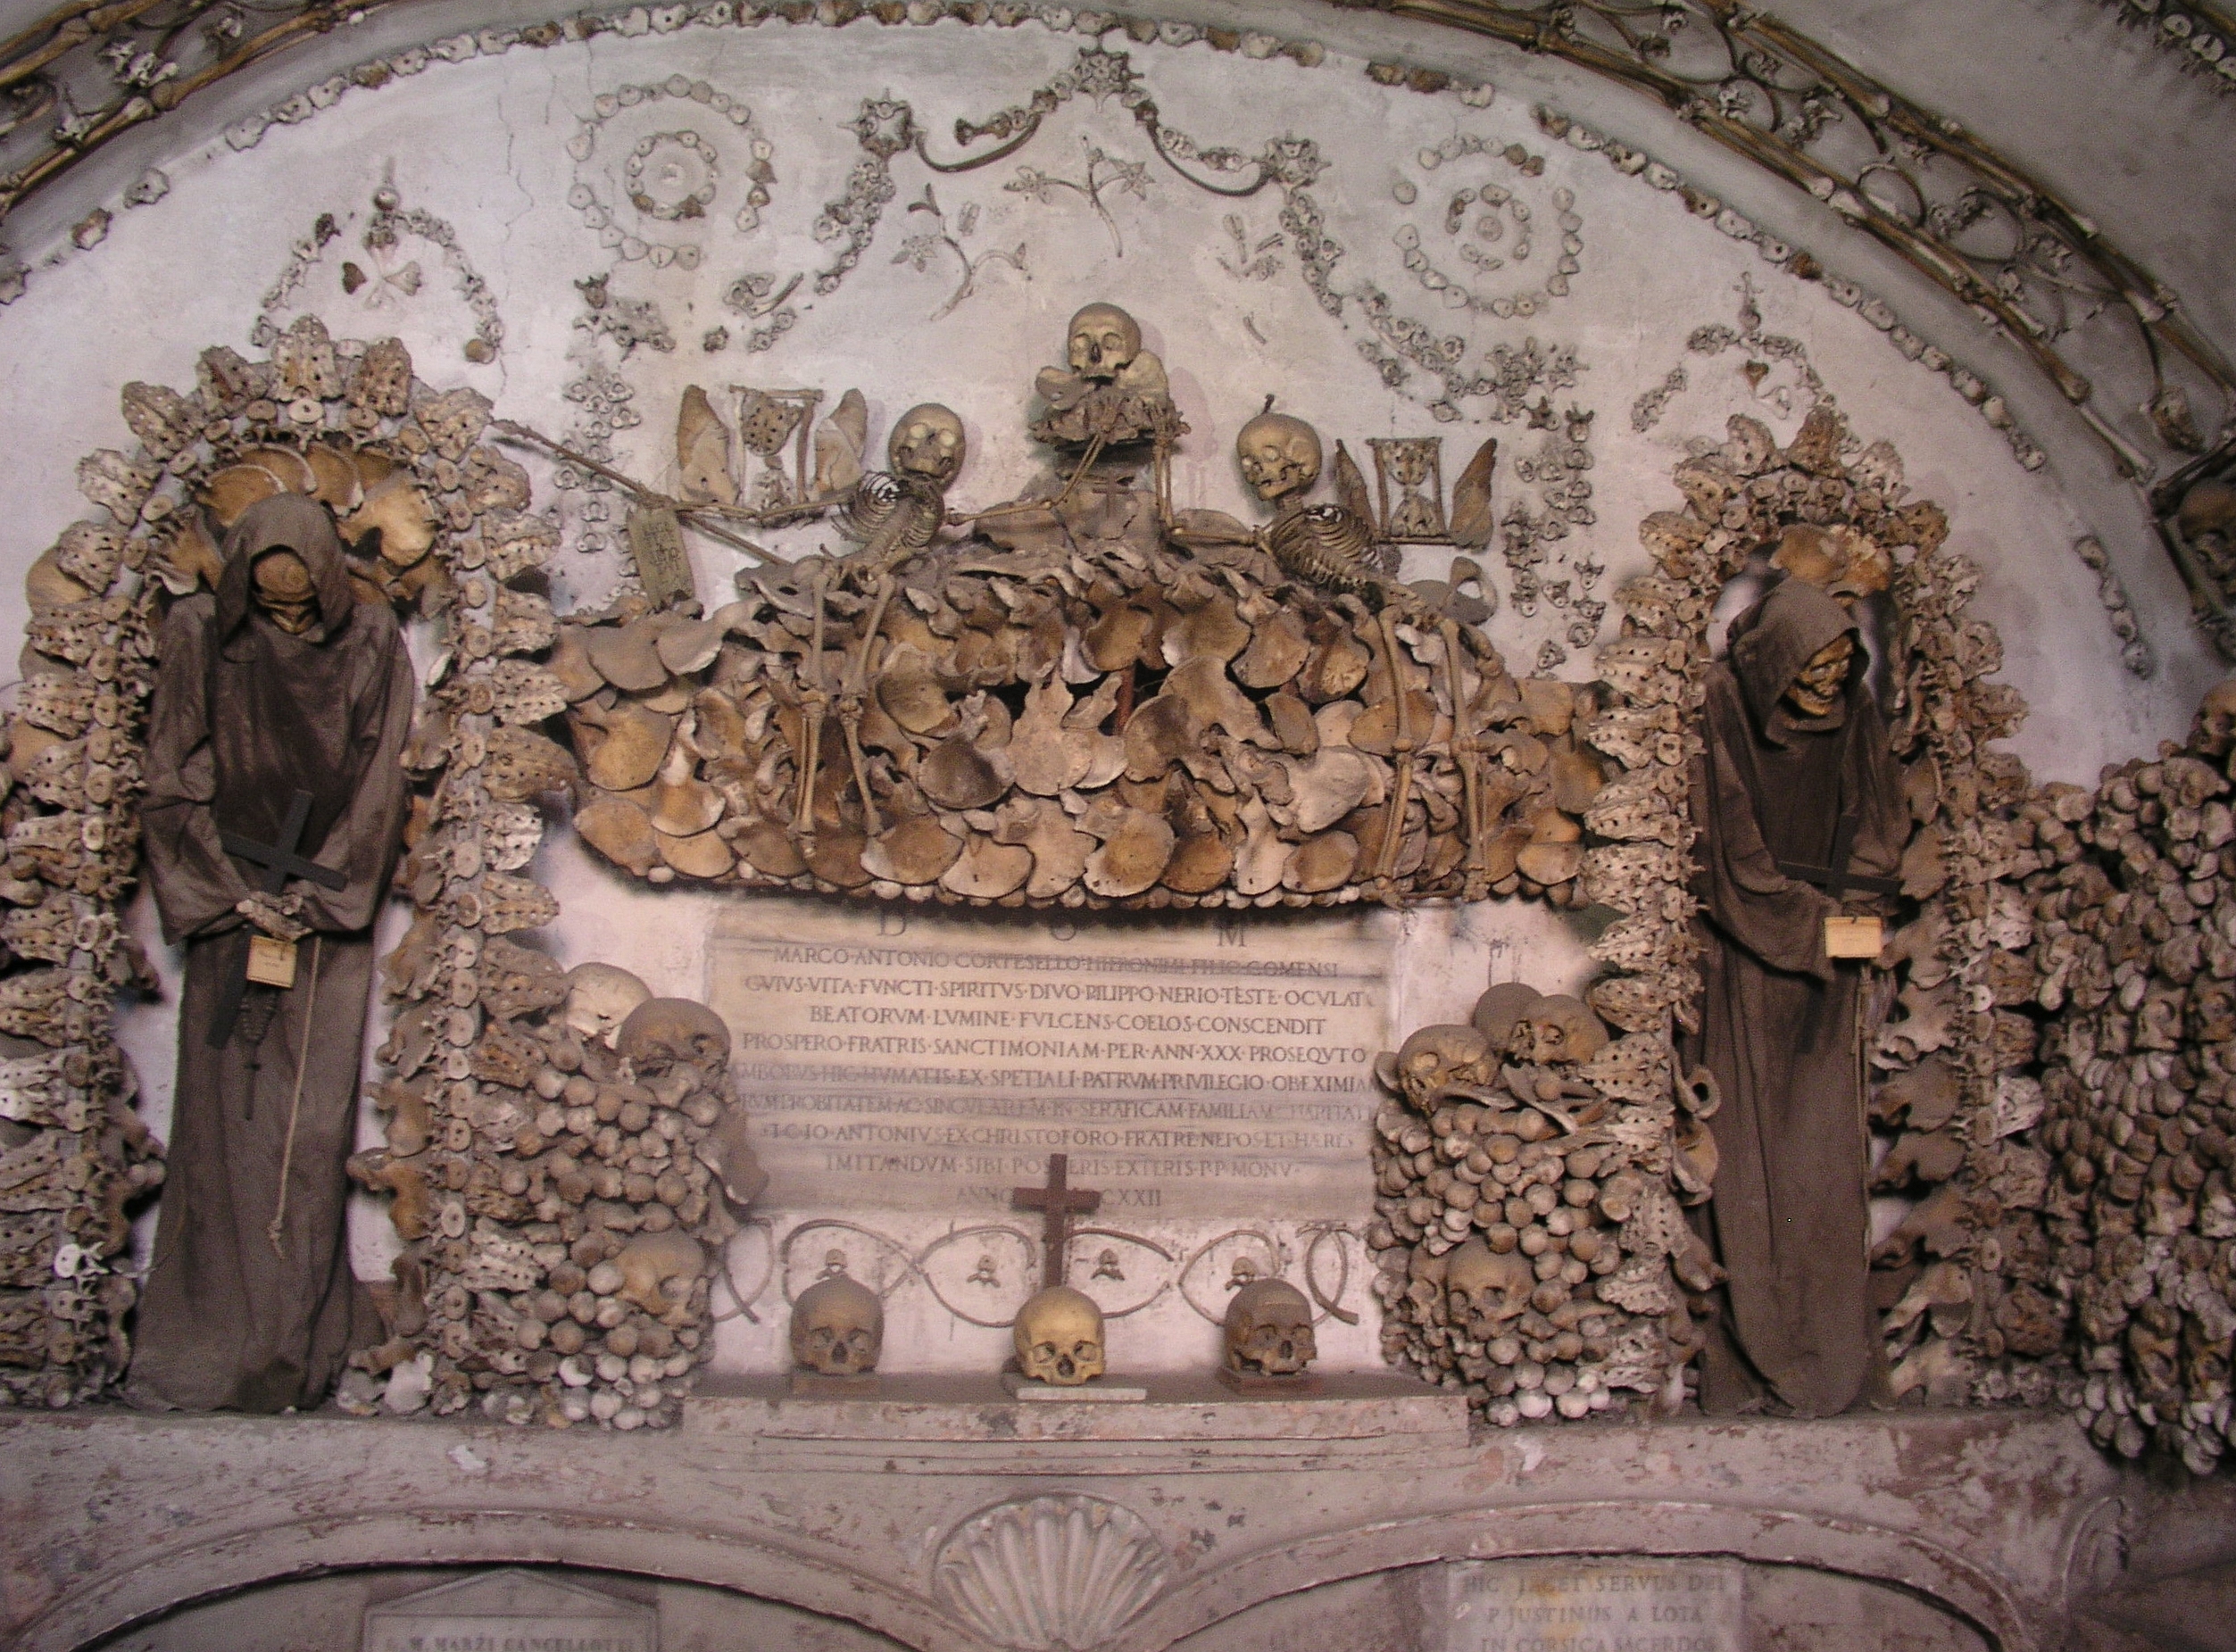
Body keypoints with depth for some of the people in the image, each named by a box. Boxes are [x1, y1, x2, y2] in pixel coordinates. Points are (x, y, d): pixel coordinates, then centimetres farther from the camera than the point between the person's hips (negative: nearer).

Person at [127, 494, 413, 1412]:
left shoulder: (372, 648, 1)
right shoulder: (198, 639, 1)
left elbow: (375, 791, -1)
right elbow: (174, 787, 1)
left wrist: (309, 898, -9)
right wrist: (238, 895, -8)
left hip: (330, 924, 0)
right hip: (229, 913, 0)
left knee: (311, 1128, 0)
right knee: (224, 1121, 1)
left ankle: (299, 1340, 7)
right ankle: (212, 1338, 8)